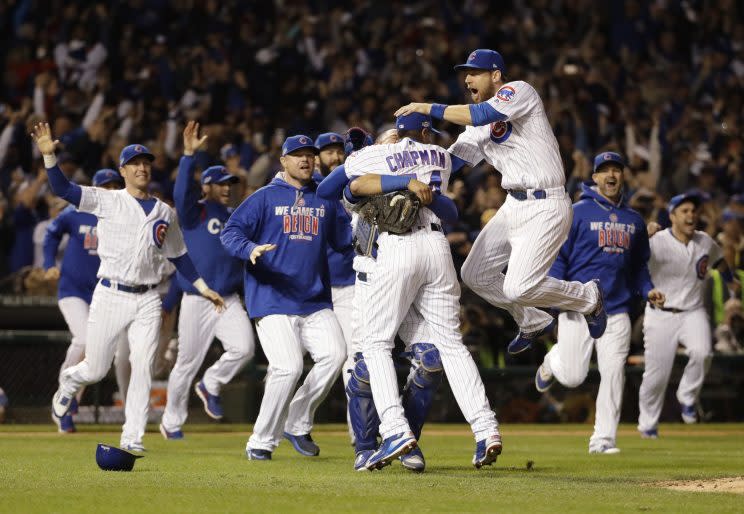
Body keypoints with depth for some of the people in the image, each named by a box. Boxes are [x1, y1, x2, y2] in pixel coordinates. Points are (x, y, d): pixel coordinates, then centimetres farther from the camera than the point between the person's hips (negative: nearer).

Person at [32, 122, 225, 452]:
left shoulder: (165, 214, 13)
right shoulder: (107, 201, 0)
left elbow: (178, 256, 22)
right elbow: (63, 189, -10)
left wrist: (203, 287, 16)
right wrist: (49, 155, -25)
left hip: (147, 301, 3)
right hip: (111, 296, -3)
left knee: (143, 368, -7)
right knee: (96, 370, 3)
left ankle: (132, 438, -1)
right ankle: (69, 382, 39)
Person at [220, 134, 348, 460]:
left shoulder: (325, 201, 16)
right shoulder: (265, 198, 4)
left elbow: (344, 240, 14)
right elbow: (230, 232, -4)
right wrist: (251, 249, -24)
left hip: (316, 302, 4)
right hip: (273, 300, -4)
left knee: (334, 354, -16)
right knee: (288, 367, -17)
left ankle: (297, 423, 4)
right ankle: (262, 441, -2)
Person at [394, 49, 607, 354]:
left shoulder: (519, 91, -9)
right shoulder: (478, 124, 15)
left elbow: (483, 115, -26)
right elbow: (448, 162, 11)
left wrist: (429, 109, -20)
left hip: (545, 206, -9)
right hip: (514, 206, 9)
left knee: (518, 288, -17)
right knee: (475, 275, 9)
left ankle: (588, 298, 8)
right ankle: (533, 322, 29)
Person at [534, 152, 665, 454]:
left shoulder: (634, 220, 14)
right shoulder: (577, 212, -2)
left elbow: (639, 264, 23)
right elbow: (556, 256, -3)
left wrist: (647, 290, 5)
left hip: (617, 311, 4)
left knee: (613, 375, -5)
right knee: (572, 377, -5)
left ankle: (603, 439, 3)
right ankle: (552, 361, 31)